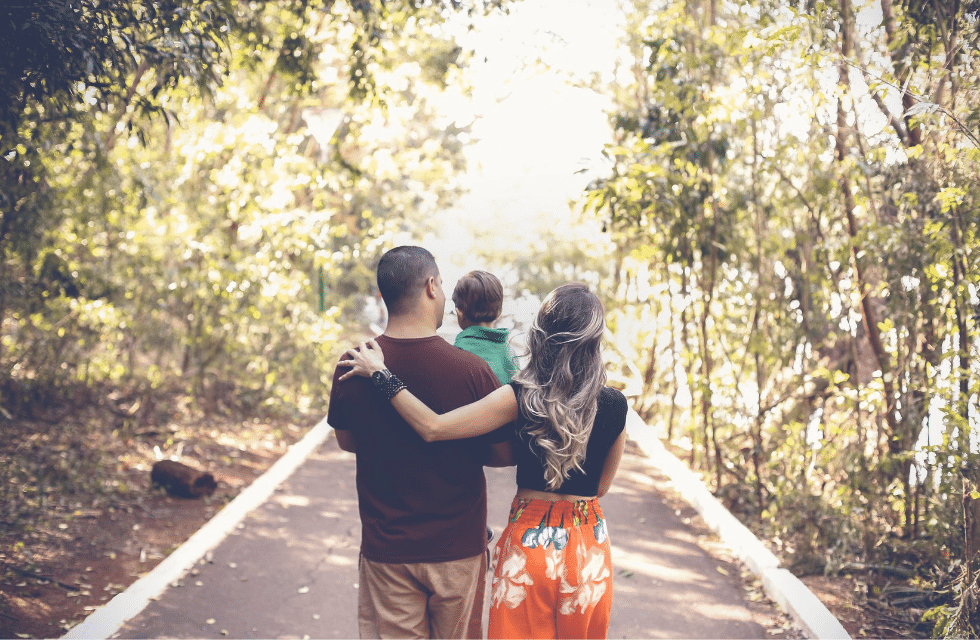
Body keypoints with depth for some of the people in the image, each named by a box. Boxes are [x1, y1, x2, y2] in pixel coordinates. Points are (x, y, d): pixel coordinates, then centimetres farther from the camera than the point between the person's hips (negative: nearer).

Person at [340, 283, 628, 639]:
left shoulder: (522, 398, -15)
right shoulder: (615, 405, -9)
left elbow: (433, 427, -18)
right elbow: (601, 486, 4)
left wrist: (379, 373, -11)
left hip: (529, 542, -2)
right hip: (589, 546, 2)